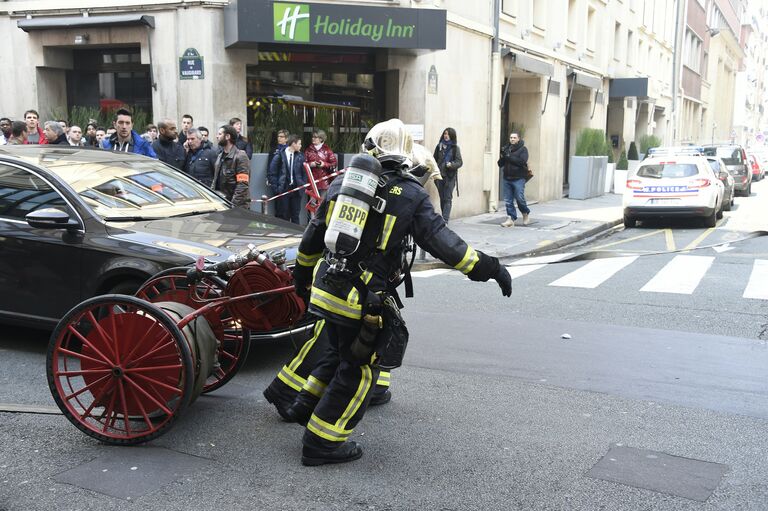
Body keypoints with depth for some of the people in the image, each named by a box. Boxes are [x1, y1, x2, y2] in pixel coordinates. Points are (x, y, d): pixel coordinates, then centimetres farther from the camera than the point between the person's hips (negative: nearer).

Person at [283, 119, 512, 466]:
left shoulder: (341, 184, 8)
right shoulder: (411, 196, -7)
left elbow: (312, 238, 16)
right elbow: (441, 242, -13)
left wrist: (302, 275, 31)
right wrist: (487, 268, -6)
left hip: (326, 290, 6)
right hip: (363, 301, -6)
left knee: (340, 354, 28)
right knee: (358, 371, 10)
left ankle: (305, 407, 36)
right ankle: (321, 443, 15)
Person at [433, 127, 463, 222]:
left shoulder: (455, 148, 0)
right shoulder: (439, 146, 9)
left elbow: (459, 162, -3)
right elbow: (435, 160, 14)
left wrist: (451, 164, -21)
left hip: (450, 176, -4)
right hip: (440, 175, 4)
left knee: (448, 198, -9)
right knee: (442, 198, 8)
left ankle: (445, 219, -13)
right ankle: (444, 217, 16)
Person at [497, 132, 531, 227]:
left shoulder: (522, 149, -1)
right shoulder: (506, 149, 13)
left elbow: (522, 161, -17)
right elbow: (500, 164, 12)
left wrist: (509, 157, -17)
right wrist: (502, 157, -9)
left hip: (518, 179, -5)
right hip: (507, 178, 5)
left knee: (519, 198, -6)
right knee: (508, 200, 2)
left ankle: (526, 213, 20)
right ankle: (511, 219, 6)